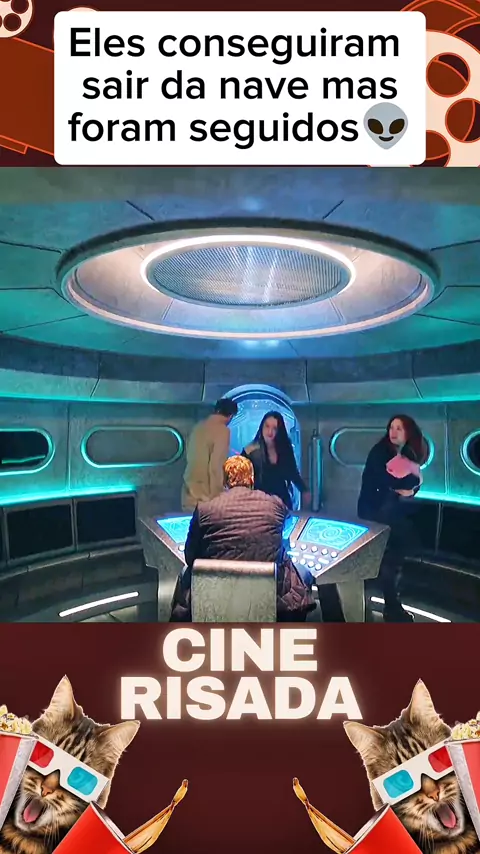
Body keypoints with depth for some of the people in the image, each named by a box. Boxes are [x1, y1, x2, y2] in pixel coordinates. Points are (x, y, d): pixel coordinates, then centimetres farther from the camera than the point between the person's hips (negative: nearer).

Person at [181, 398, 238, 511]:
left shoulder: (198, 426, 9)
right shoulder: (222, 430, -12)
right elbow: (215, 466, -18)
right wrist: (215, 496, -10)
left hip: (189, 493, 7)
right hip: (205, 495, -7)